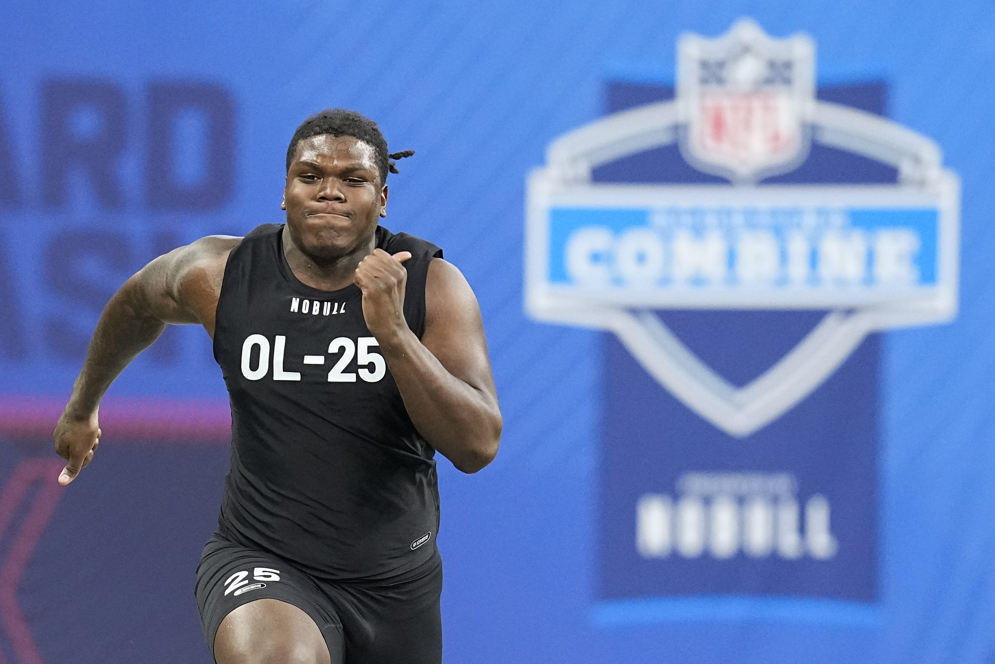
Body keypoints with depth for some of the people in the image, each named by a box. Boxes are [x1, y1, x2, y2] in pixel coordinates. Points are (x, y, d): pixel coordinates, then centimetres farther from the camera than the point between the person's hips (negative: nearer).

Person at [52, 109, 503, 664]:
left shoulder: (433, 286, -10)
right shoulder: (220, 275, -8)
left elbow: (478, 446, -18)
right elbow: (138, 304, 17)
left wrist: (392, 333, -30)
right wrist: (83, 405, 32)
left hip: (395, 581, 2)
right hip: (261, 561, -2)